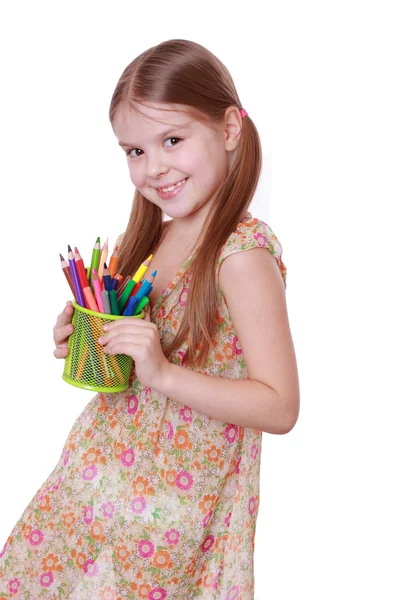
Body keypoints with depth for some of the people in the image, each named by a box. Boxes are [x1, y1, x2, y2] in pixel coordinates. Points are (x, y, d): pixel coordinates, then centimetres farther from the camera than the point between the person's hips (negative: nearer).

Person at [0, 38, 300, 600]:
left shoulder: (242, 254, -19)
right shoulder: (148, 241, 3)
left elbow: (280, 407, -21)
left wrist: (161, 371, -28)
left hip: (172, 505, -7)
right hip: (97, 478, 7)